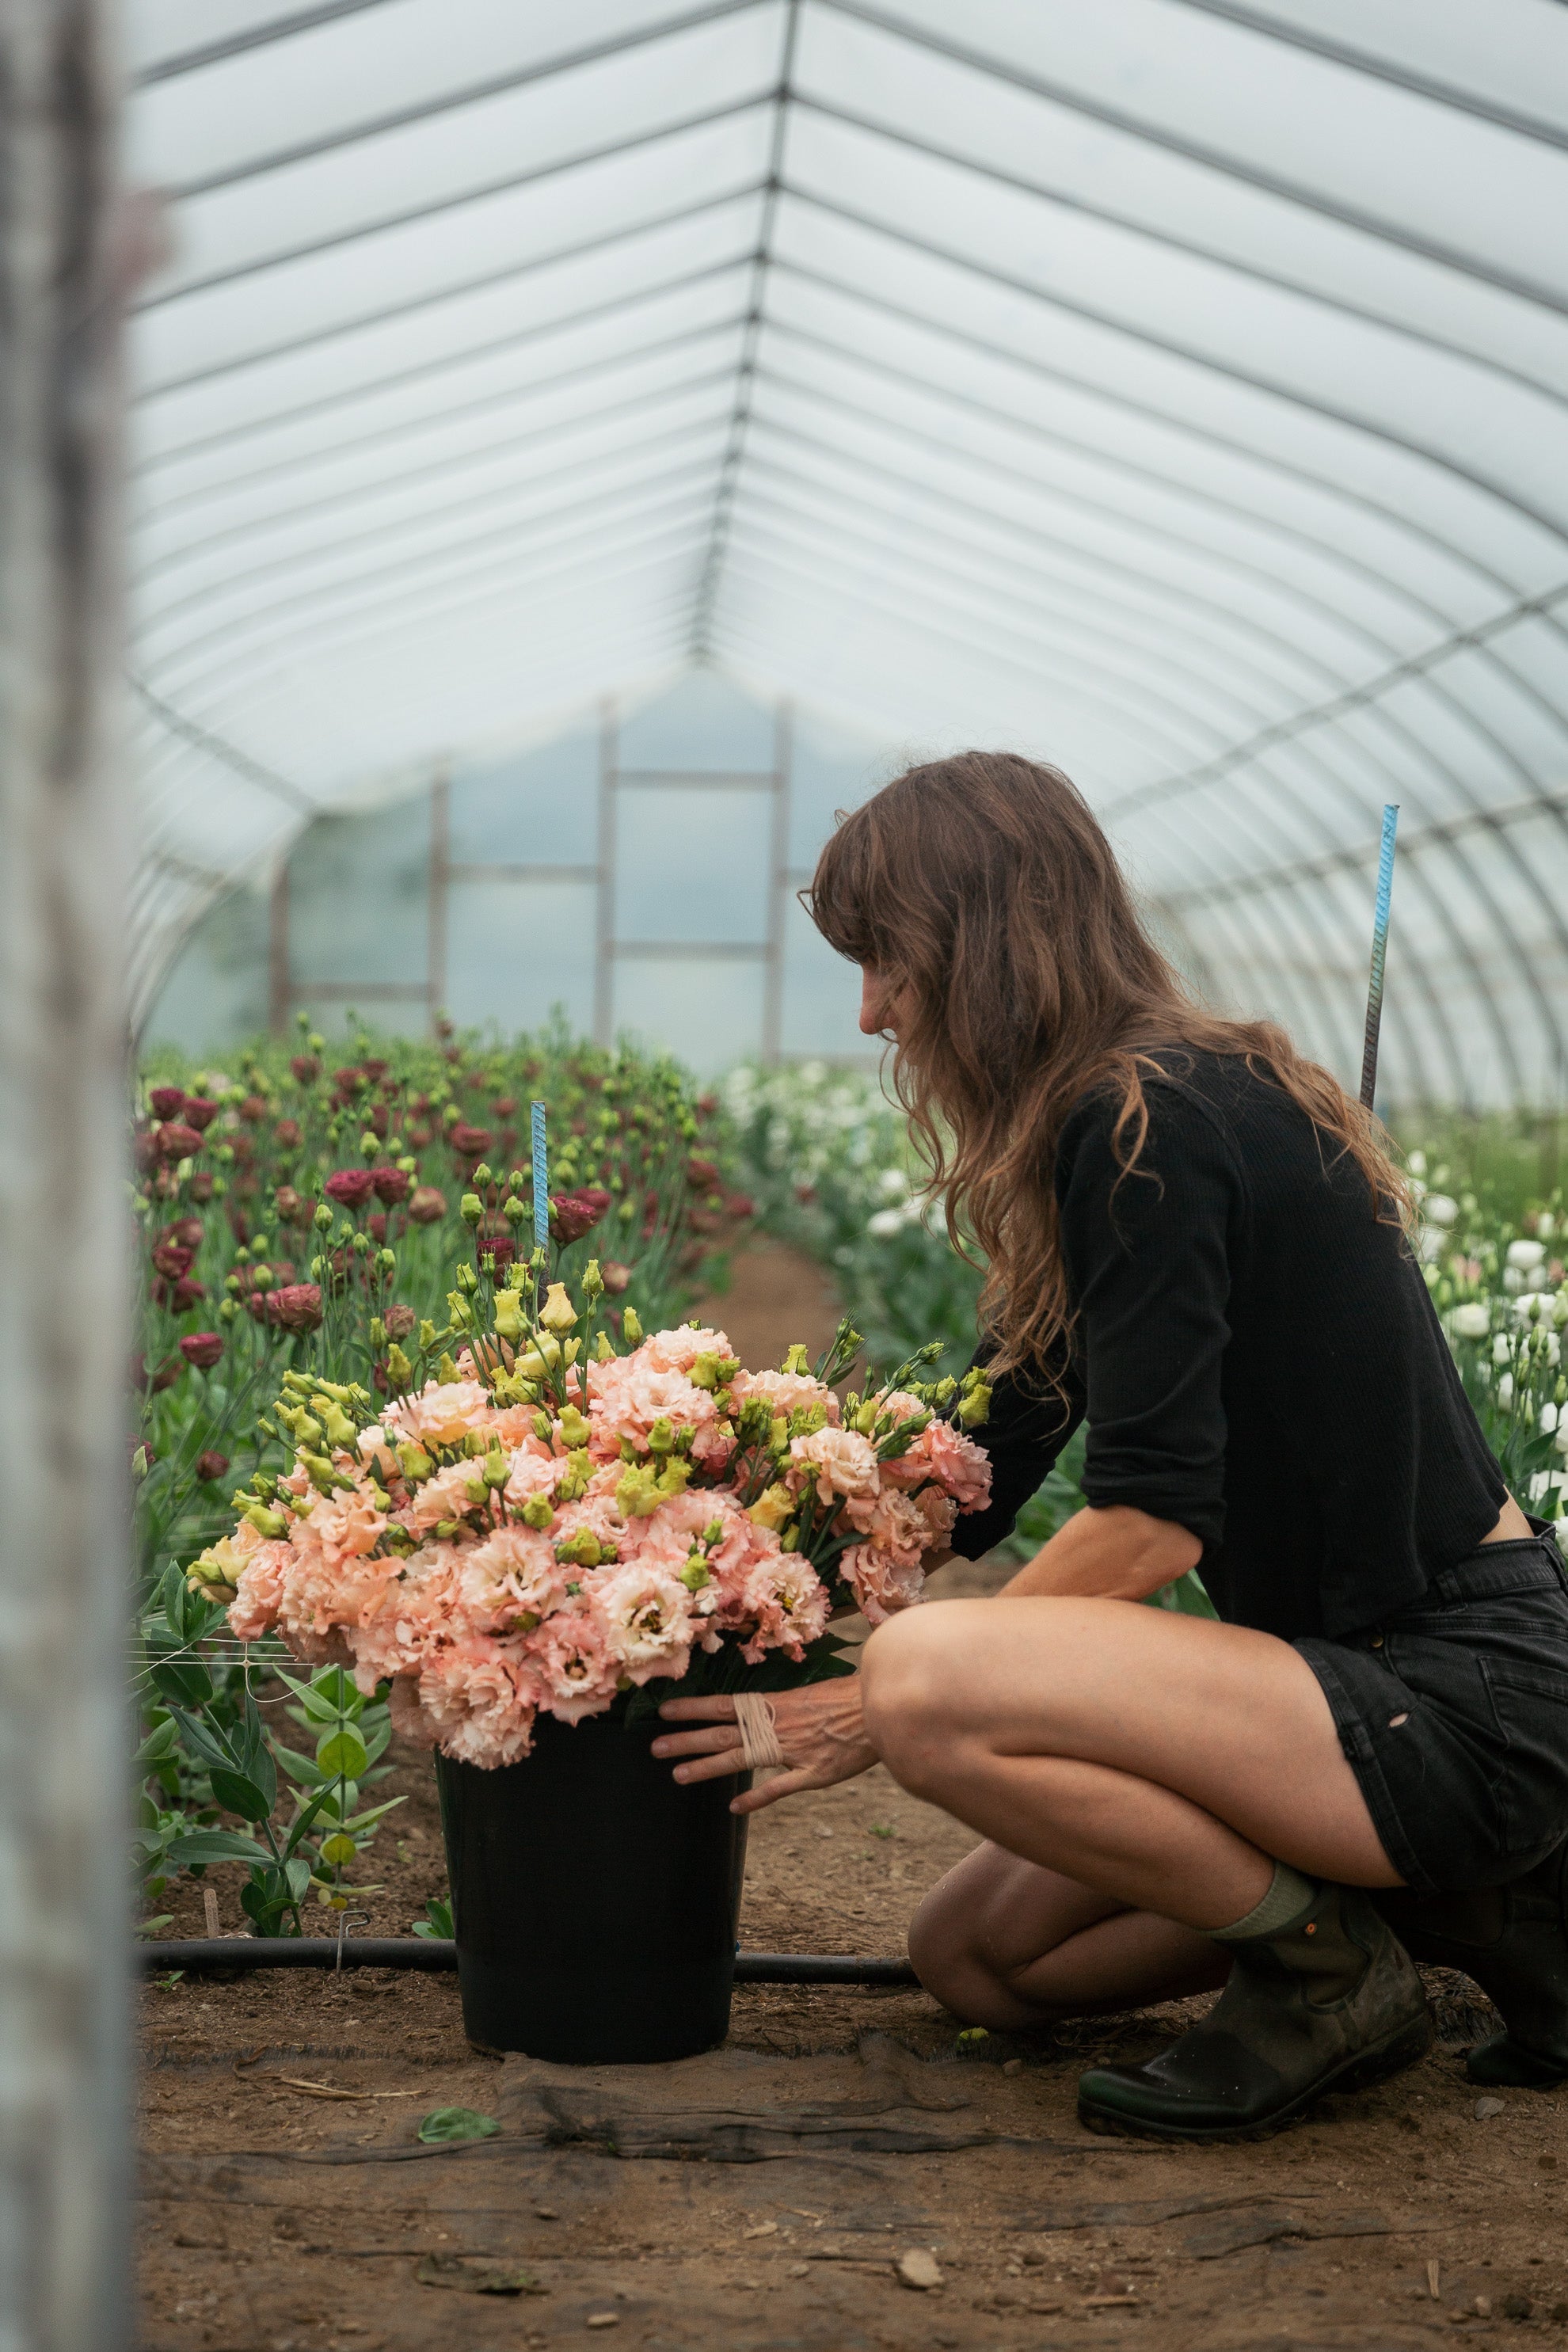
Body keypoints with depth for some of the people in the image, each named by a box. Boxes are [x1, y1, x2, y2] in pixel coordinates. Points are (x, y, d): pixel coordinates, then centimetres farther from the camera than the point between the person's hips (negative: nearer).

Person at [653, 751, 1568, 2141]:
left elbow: (1152, 1518, -21)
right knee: (972, 1953, 12)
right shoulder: (1136, 1123, 13)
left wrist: (871, 1706, -14)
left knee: (930, 1675, -27)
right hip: (1371, 1669, 10)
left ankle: (1327, 1965, -7)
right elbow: (960, 1498, 16)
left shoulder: (1149, 1124, -17)